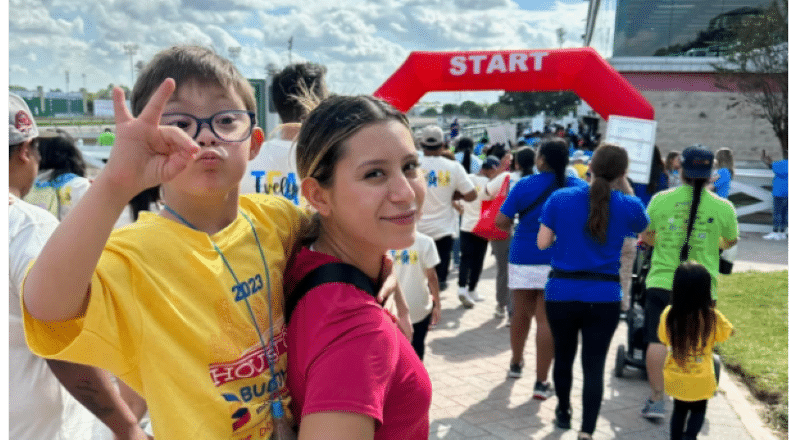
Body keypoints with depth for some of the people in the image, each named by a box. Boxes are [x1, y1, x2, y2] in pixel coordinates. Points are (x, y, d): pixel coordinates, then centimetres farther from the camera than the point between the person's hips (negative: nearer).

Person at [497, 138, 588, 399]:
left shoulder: (524, 185, -5)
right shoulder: (579, 187, -1)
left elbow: (501, 222, -7)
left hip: (523, 259, 1)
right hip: (557, 262, 0)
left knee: (521, 313, 18)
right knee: (546, 320, 0)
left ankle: (516, 363, 39)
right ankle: (541, 382, 1)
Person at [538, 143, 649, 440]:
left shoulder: (560, 198, -5)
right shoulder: (628, 205, -4)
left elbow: (543, 242, -1)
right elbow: (642, 226, 20)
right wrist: (625, 187, 16)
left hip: (561, 293, 1)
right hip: (604, 297, -1)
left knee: (563, 356, 20)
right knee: (594, 366, 3)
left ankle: (563, 412, 39)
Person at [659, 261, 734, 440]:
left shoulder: (669, 314, -16)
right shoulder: (712, 317, -20)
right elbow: (728, 332, -1)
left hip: (674, 377, 2)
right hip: (700, 379, -2)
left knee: (679, 409, 23)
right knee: (698, 410, 19)